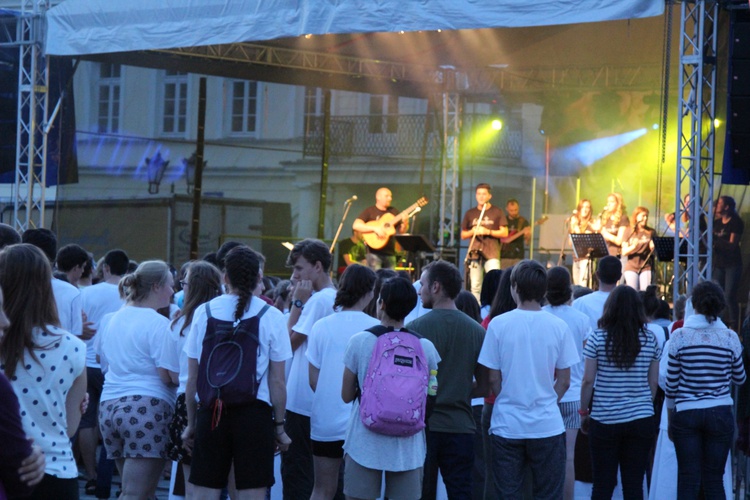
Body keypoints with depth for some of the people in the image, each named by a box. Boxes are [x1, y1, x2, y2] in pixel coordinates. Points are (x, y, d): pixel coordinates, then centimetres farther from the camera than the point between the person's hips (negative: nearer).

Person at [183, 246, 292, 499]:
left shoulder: (204, 312, 3)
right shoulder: (271, 317, -2)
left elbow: (192, 378, 6)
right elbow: (277, 381, -3)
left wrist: (191, 423, 15)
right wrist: (279, 426, 7)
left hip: (211, 411, 2)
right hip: (254, 412, -2)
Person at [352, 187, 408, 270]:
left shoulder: (393, 212, 14)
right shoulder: (369, 211, 0)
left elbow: (402, 231, 14)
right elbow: (356, 226, -12)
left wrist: (405, 223, -9)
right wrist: (375, 228, -21)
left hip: (390, 253, 5)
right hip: (374, 253, -5)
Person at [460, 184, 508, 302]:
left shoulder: (497, 212, 7)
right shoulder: (470, 213, 15)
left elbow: (504, 232, 1)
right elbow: (463, 235, 16)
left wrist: (487, 231, -12)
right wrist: (473, 232, -5)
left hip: (491, 253, -3)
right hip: (475, 252, 3)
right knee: (475, 287, 0)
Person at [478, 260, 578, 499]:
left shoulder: (498, 324, -6)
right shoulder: (558, 327, -3)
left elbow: (493, 379, -2)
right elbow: (564, 382, 1)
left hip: (507, 426, 0)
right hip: (547, 426, 0)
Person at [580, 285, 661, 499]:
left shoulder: (597, 338, -5)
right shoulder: (650, 339, 2)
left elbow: (588, 380, -4)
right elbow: (653, 382, 6)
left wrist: (584, 412, 7)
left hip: (604, 420, -1)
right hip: (641, 420, 1)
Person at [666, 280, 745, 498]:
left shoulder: (679, 336, -5)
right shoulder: (730, 338, -2)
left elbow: (671, 382, 0)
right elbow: (739, 378, 10)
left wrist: (670, 417, 12)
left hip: (686, 414, -1)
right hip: (720, 415, 1)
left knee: (688, 481, 3)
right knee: (714, 480, 8)